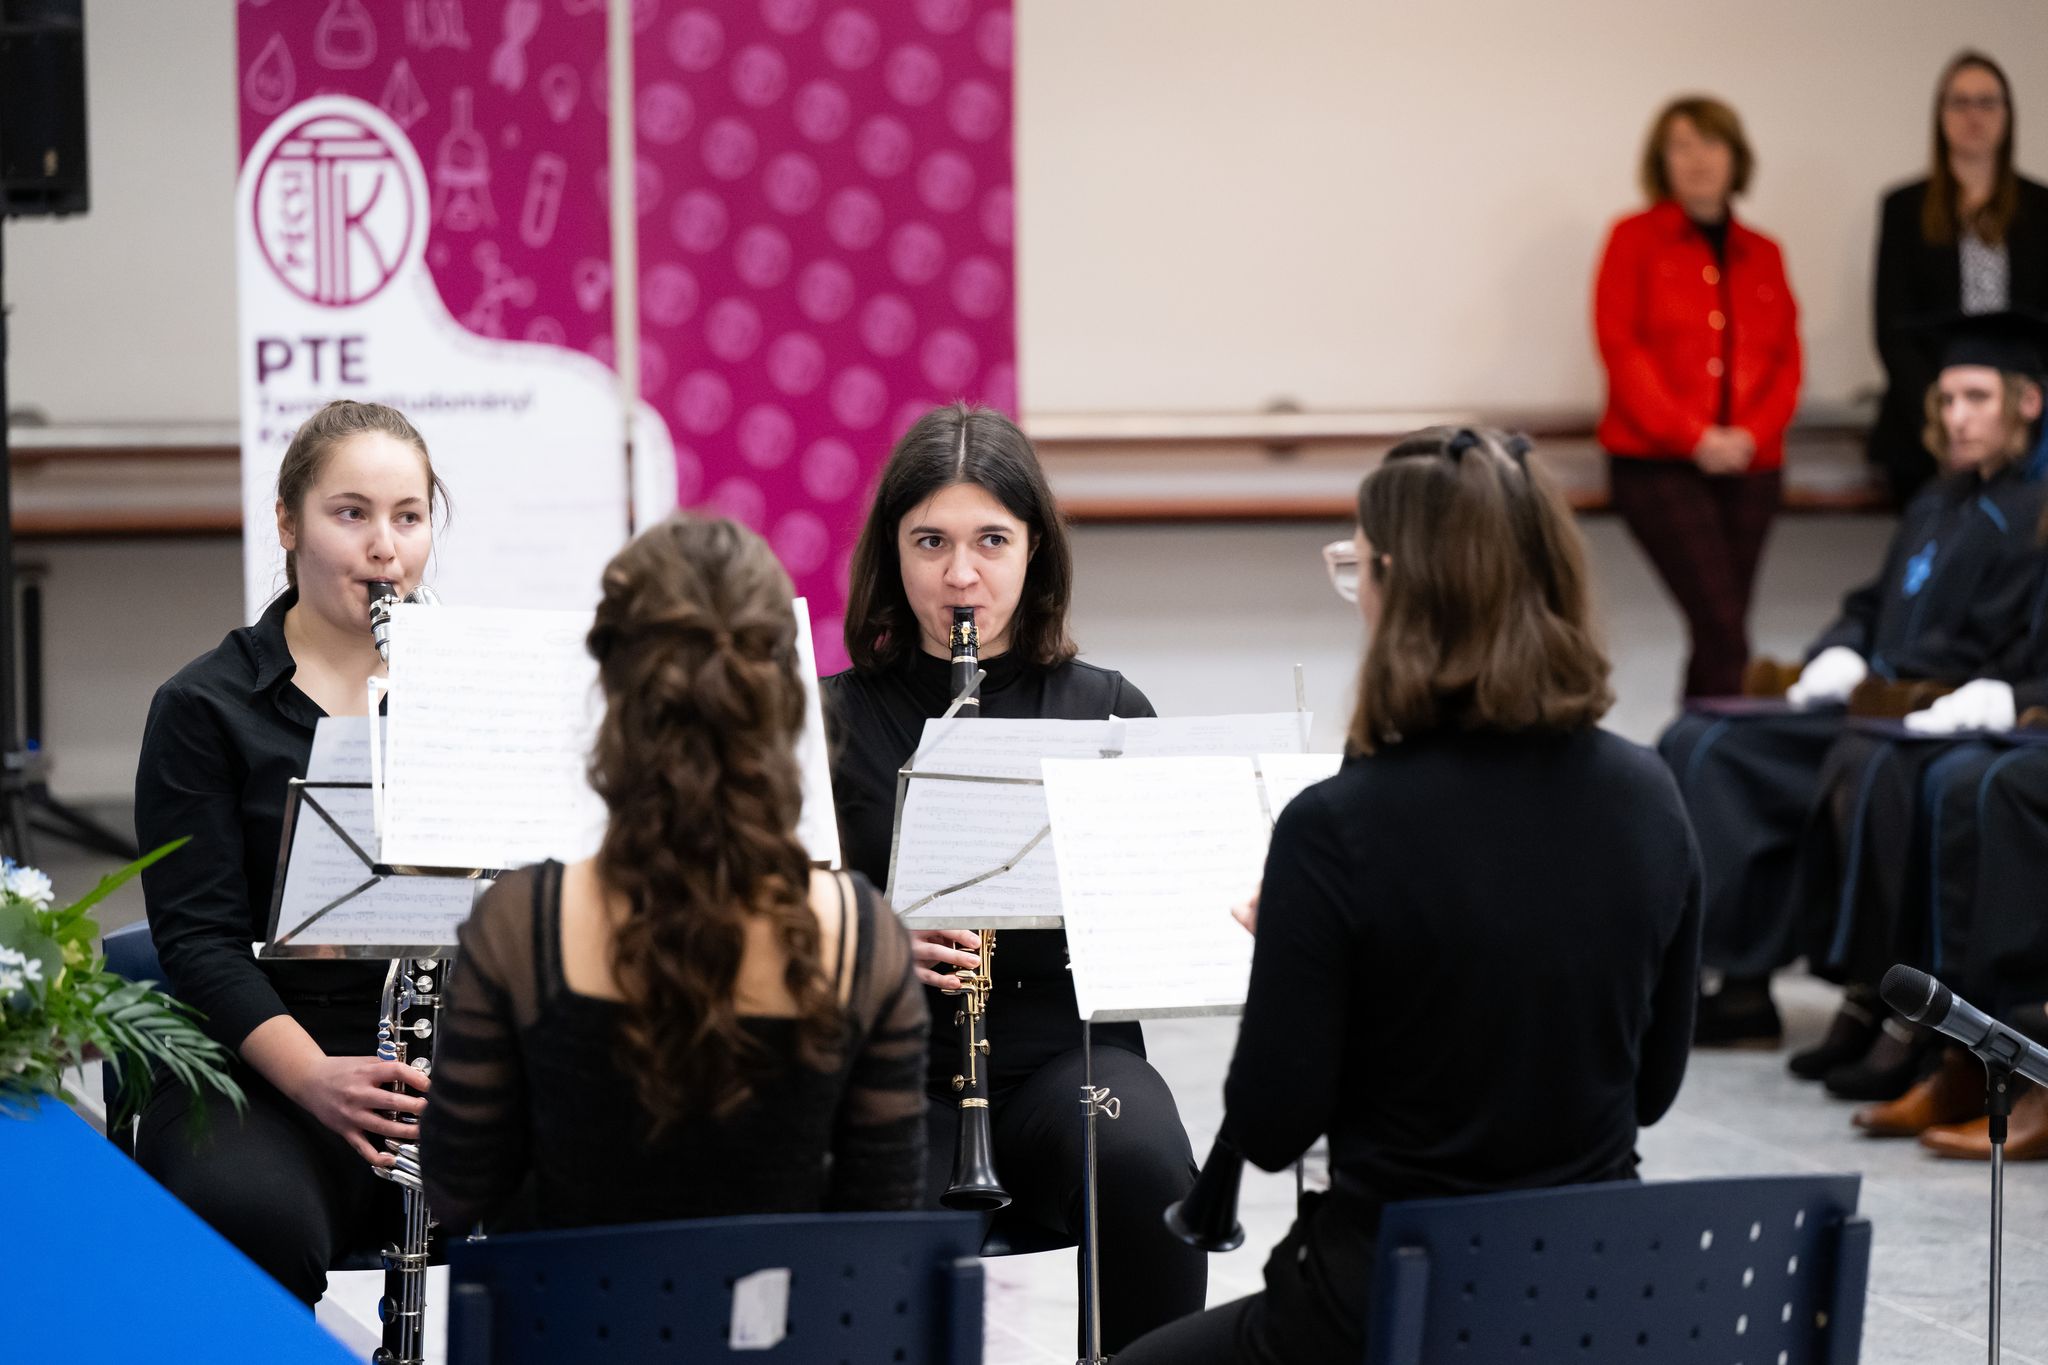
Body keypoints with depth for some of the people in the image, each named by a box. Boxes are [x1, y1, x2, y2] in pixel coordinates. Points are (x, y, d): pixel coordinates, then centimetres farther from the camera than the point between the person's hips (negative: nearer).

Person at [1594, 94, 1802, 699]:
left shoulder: (1762, 255, 15)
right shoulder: (1635, 239, 3)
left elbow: (1786, 360, 11)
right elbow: (1620, 348, -5)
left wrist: (1752, 434, -8)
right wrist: (1693, 438, -13)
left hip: (1748, 468, 4)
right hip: (1656, 466, -4)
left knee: (1717, 635, 3)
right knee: (1723, 628, -17)